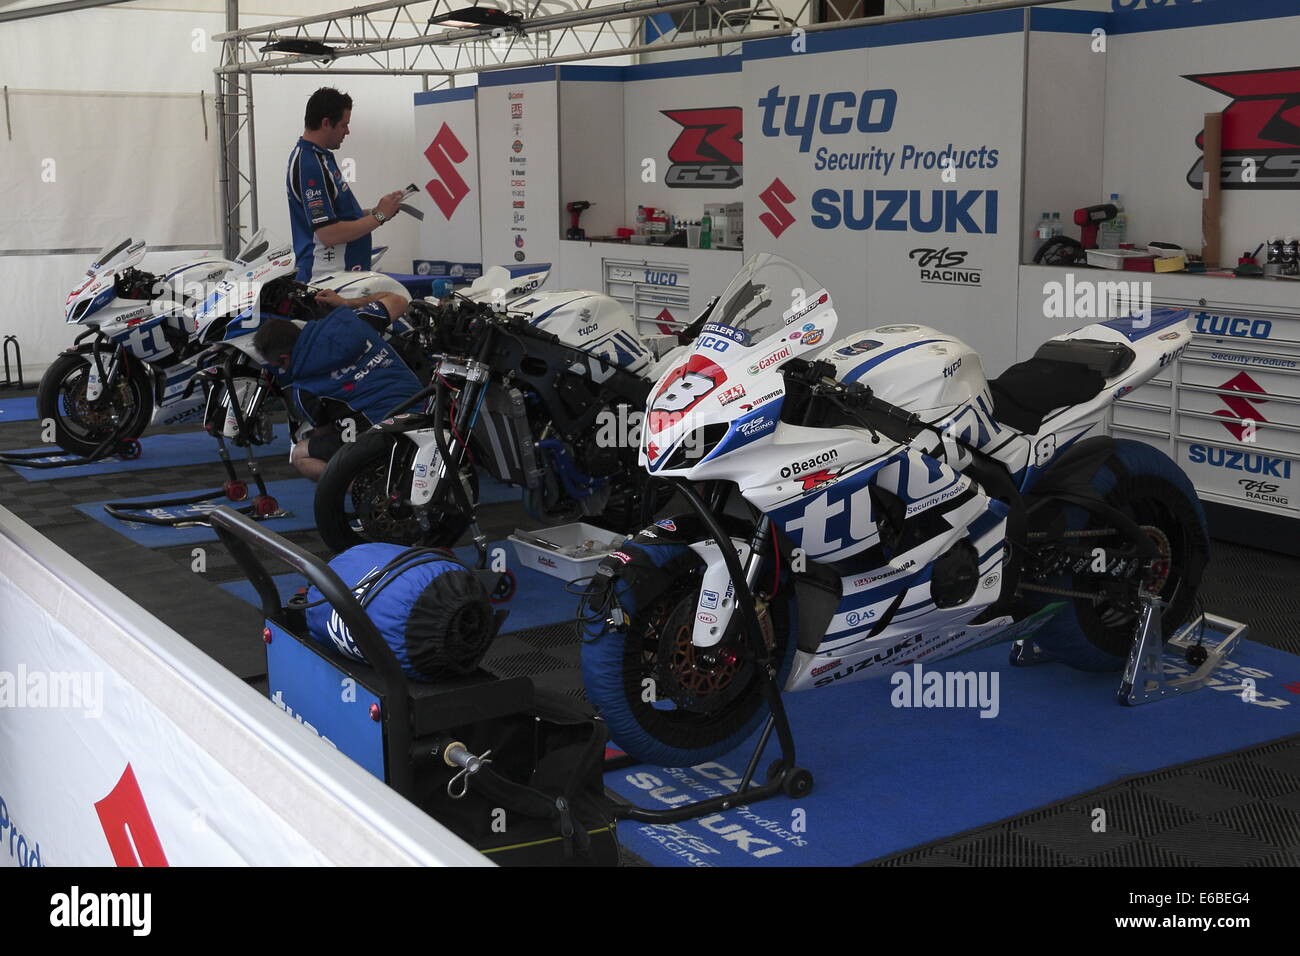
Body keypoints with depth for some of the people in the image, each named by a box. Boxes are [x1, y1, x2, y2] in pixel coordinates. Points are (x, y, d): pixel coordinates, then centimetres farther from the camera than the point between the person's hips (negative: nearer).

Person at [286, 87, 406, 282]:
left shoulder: (322, 156, 13)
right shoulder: (309, 166, -19)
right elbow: (328, 234, -24)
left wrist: (373, 212, 9)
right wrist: (379, 217, -14)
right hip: (325, 278, -10)